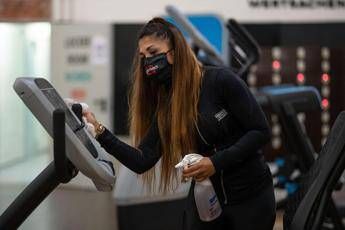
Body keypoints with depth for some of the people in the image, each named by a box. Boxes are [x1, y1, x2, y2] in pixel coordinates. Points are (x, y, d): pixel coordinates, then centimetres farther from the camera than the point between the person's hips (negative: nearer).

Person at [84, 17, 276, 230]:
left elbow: (261, 131, -14)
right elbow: (142, 161, -9)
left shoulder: (220, 80, -14)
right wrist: (100, 131, -19)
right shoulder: (164, 105, 1)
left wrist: (216, 162, -21)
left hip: (251, 196, -4)